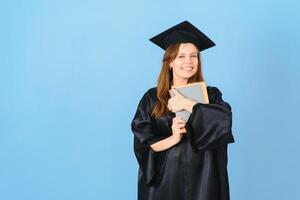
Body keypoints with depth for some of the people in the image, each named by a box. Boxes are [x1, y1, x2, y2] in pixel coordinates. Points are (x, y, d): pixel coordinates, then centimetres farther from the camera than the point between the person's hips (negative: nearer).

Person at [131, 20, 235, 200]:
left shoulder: (210, 95, 3)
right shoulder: (152, 98, 1)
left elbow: (224, 119, -17)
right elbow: (142, 142, -5)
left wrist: (187, 104, -16)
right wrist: (172, 139, -20)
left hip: (202, 181, 1)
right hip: (164, 181, 0)